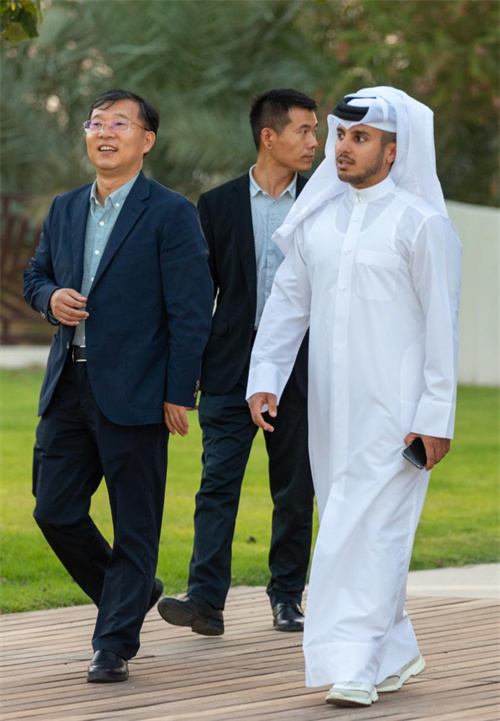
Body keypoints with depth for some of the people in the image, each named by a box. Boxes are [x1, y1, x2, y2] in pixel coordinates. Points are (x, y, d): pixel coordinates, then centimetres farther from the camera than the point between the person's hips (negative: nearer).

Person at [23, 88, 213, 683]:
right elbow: (34, 275, 25)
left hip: (133, 392, -6)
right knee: (55, 511, 7)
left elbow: (191, 312, -8)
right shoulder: (65, 210, 13)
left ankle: (114, 645, 8)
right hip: (68, 389, 6)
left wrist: (179, 395, -12)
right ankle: (133, 593, 29)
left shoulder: (171, 214, -6)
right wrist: (50, 298, 0)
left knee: (134, 526, 0)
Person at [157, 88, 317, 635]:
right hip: (231, 368, -1)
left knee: (295, 490, 6)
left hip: (299, 365, 1)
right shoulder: (218, 205, 4)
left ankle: (286, 596, 17)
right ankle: (205, 599, -14)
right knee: (219, 481, -9)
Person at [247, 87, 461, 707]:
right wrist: (264, 377, -2)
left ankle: (356, 665, -12)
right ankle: (397, 652, 23)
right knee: (348, 525, 10)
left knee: (370, 526, -12)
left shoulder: (422, 224, -6)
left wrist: (436, 417, -11)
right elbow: (287, 302, 12)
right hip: (330, 408, 6)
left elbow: (441, 325, -7)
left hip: (394, 410, -6)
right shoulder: (316, 219, 9)